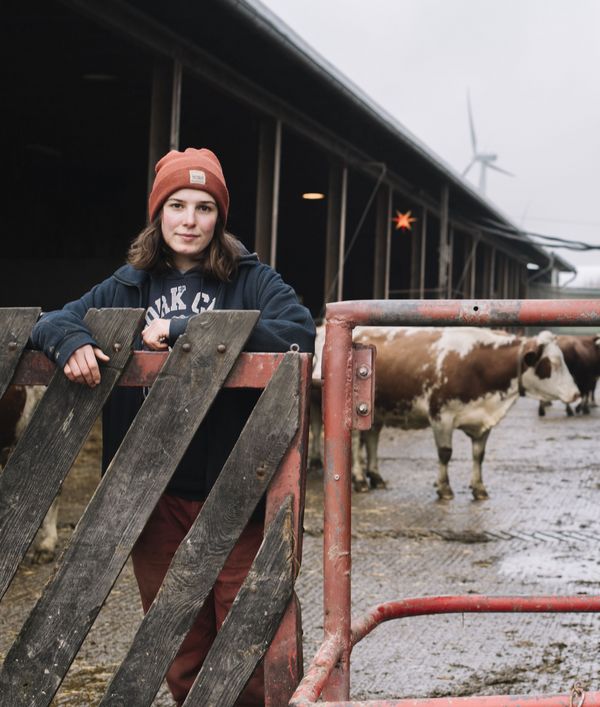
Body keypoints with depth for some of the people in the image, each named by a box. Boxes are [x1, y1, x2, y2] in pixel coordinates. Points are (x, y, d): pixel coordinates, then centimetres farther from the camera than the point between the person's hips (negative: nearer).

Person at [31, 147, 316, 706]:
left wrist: (187, 331, -21)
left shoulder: (252, 280, 0)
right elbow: (50, 321, 14)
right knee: (181, 656, 13)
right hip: (155, 497, 4)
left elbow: (300, 333, -17)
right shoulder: (129, 287, 11)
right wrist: (72, 342, -12)